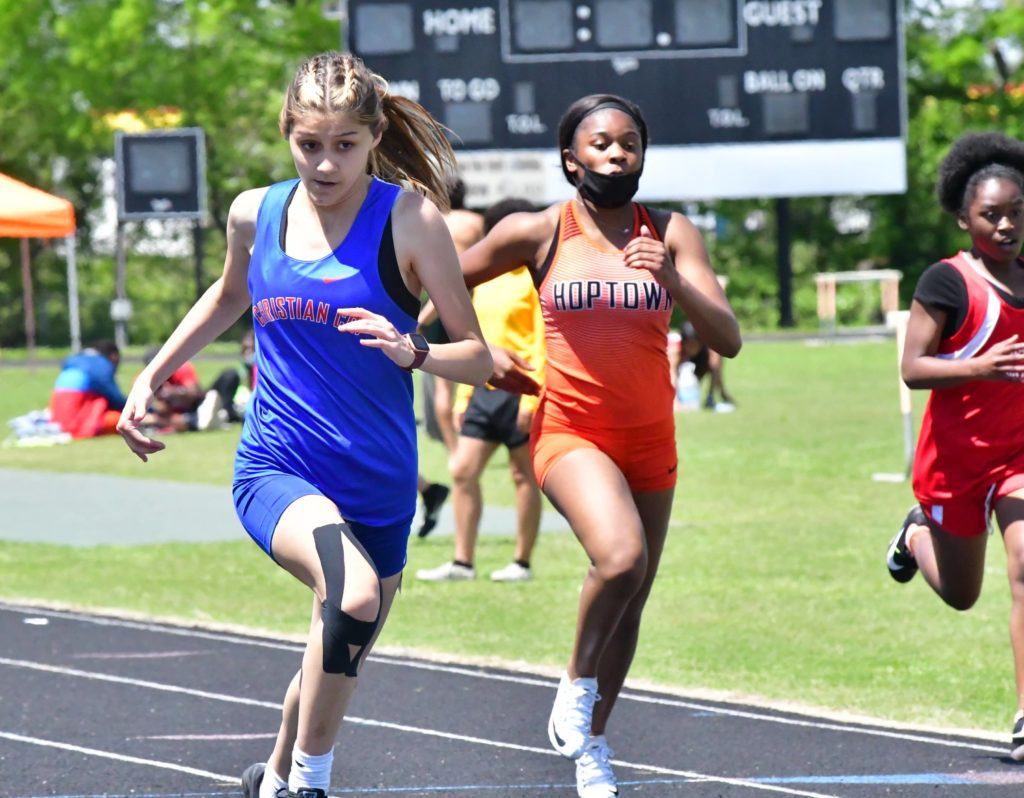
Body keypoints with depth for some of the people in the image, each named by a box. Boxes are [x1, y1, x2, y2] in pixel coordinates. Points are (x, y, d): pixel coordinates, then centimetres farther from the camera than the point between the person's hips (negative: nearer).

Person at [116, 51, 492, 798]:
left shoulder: (409, 218, -8)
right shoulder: (255, 213, 1)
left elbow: (478, 359, -6)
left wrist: (411, 351, -26)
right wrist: (150, 377, 22)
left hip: (378, 483, 1)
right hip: (276, 469, -1)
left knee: (339, 666, 14)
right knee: (353, 592, -32)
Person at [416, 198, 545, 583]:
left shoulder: (534, 279, -7)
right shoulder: (485, 280, 16)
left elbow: (543, 343, -13)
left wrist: (531, 396, -20)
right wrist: (463, 398, 16)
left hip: (518, 390, -8)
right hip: (484, 390, 8)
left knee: (524, 476, 1)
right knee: (463, 470, 1)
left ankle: (522, 563, 8)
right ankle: (462, 562, 5)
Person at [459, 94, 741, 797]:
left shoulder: (671, 236, 2)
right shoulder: (537, 234, -2)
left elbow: (728, 339, -7)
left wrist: (671, 280, -22)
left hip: (650, 442, 4)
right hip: (570, 431, -4)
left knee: (630, 603, 12)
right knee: (621, 557, -29)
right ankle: (577, 686, -4)